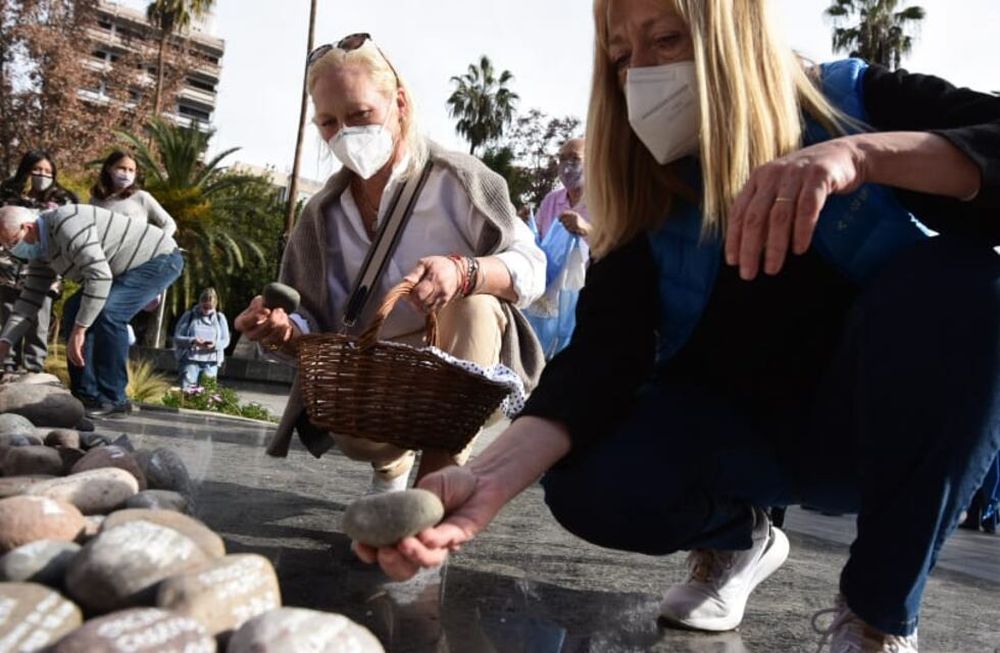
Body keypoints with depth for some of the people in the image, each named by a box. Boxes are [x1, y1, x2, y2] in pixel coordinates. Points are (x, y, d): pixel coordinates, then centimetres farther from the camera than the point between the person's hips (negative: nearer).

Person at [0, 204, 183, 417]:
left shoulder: (66, 223, -28)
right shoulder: (40, 248, 4)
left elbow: (99, 275, -34)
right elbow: (30, 297, 8)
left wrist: (79, 330, -31)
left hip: (160, 258, -10)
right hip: (133, 266, 10)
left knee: (106, 313, -26)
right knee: (75, 309, 4)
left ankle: (112, 399, -16)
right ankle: (85, 394, 7)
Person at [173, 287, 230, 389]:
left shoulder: (220, 318, 9)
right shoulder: (189, 315, 4)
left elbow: (225, 340, 8)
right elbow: (177, 338, 1)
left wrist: (215, 344, -16)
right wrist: (192, 341, -19)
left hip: (211, 362, 2)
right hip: (190, 359, -2)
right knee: (186, 390, -10)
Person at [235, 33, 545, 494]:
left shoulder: (454, 177, -9)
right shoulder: (324, 213, 3)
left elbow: (530, 269, -15)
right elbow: (322, 324, 1)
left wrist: (463, 271, -36)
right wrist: (286, 328, -24)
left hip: (467, 362, -2)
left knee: (473, 303, -33)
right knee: (349, 430, -30)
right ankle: (393, 461, 10)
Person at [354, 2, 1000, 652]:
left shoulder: (859, 103, -14)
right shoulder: (643, 204, -9)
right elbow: (602, 357, -22)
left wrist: (865, 154, -45)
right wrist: (491, 475, -39)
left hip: (909, 423, -1)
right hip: (745, 427, 2)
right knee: (592, 486, -25)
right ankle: (738, 538, 11)